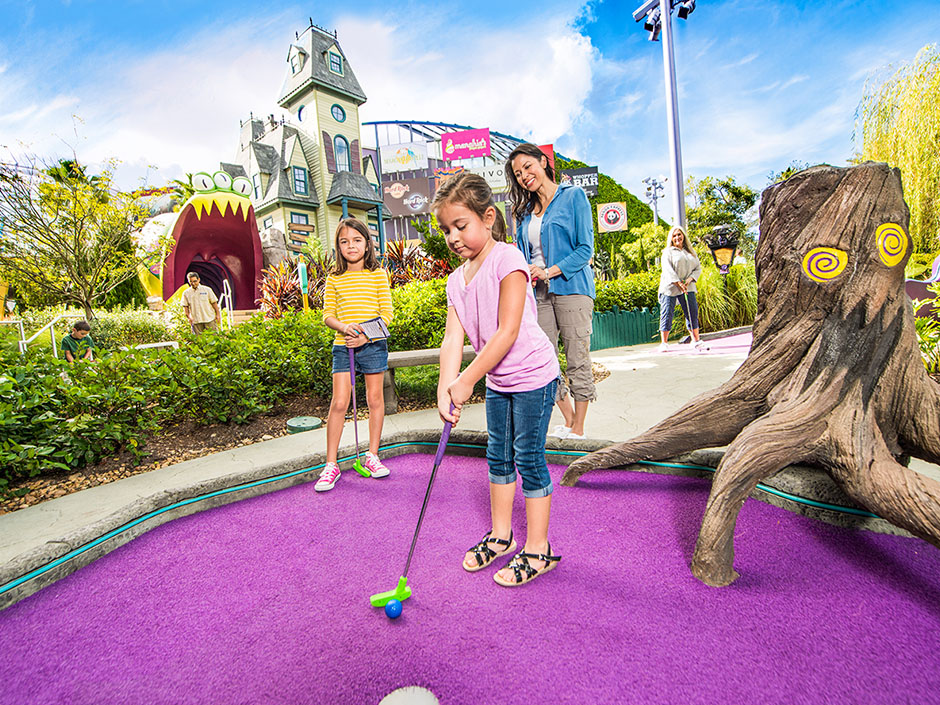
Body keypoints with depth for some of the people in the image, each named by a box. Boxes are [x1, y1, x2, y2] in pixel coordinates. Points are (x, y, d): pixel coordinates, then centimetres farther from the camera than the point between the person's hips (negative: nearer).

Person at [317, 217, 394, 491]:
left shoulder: (378, 274, 2)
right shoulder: (334, 278, 7)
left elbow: (386, 313, -2)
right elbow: (328, 315, 6)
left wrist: (366, 336, -15)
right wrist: (344, 327, -15)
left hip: (373, 345, 0)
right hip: (343, 346, 1)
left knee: (375, 398, 7)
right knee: (339, 403, -2)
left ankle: (372, 455, 23)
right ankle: (331, 465, 9)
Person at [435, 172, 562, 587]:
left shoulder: (507, 261, -18)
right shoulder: (457, 280, 4)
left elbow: (507, 332, -24)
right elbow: (452, 339, -4)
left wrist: (467, 381, -23)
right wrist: (445, 390, -16)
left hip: (532, 375, -7)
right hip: (497, 381, 8)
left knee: (528, 458, 1)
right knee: (498, 456, 16)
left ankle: (538, 549, 19)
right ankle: (500, 535, 34)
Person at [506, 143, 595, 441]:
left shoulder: (573, 196, 3)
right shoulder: (525, 211, 19)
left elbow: (586, 248, -4)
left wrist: (549, 271, -14)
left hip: (571, 287, -5)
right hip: (539, 293, 6)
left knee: (577, 360, -2)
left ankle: (578, 428, 9)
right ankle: (568, 420, 19)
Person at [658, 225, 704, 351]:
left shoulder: (691, 252, 16)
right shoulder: (668, 252, 2)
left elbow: (698, 268, 12)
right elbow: (668, 270, -9)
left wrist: (690, 279, -7)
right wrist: (678, 283, -18)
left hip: (687, 288, 4)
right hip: (670, 288, -4)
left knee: (693, 313, 3)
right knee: (667, 314, -5)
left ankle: (697, 341, 14)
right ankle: (663, 343, 0)